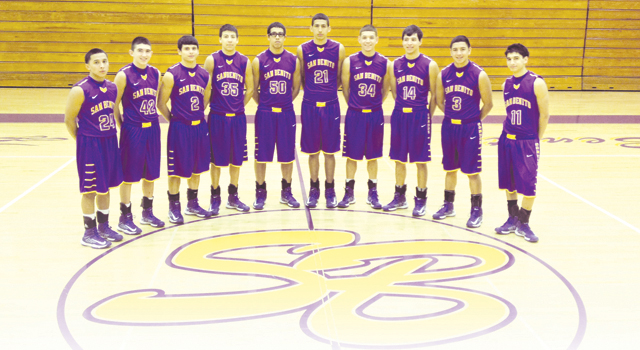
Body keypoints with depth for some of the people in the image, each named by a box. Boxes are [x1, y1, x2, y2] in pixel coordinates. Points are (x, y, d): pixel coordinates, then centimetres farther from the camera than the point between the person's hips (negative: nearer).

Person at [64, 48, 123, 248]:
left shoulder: (112, 88, 4)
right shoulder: (80, 90, -15)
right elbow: (69, 119, -8)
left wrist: (111, 134, 10)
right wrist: (82, 140, 0)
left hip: (110, 142, 6)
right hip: (89, 144, -6)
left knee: (106, 186, 15)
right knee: (90, 189, 2)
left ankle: (103, 227, 30)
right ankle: (89, 233, 14)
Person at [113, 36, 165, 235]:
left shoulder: (155, 73, 4)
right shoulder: (124, 75, -11)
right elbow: (114, 104, -7)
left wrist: (152, 119, 11)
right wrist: (122, 126, -5)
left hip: (152, 129, 5)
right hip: (132, 130, -5)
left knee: (151, 173, 14)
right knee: (129, 174, 3)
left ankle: (147, 212, 30)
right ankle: (125, 218, 14)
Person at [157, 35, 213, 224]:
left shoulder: (204, 74, 4)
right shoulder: (172, 75, -11)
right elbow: (161, 103, -5)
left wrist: (198, 116, 10)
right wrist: (175, 120, -1)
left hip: (200, 127, 5)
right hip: (179, 128, -5)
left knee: (197, 168, 14)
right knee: (177, 169, 2)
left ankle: (192, 204, 29)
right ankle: (174, 207, 16)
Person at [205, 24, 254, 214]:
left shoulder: (244, 61, 2)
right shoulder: (212, 60, -4)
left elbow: (250, 88, 10)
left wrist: (240, 105, 6)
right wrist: (212, 104, 1)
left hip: (238, 117, 3)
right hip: (217, 117, -2)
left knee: (236, 159, 10)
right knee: (216, 159, 4)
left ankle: (233, 197, 23)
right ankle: (215, 197, 16)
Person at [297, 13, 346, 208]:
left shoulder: (338, 49, -1)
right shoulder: (302, 50, 0)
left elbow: (340, 78, 8)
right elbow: (301, 78, 9)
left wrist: (329, 90, 7)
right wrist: (312, 91, 7)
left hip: (331, 106, 0)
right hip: (310, 106, 0)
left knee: (330, 151, 6)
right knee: (312, 151, 8)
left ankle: (330, 190, 18)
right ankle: (314, 189, 20)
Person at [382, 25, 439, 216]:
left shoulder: (430, 65, -6)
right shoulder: (395, 64, 4)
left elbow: (434, 95, 0)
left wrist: (427, 116, 2)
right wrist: (403, 107, 11)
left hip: (420, 116, -3)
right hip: (399, 115, 4)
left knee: (420, 160, 3)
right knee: (399, 159, 11)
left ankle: (421, 200, 15)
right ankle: (399, 197, 25)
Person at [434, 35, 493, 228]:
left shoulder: (479, 75, -10)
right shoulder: (443, 74, 0)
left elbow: (488, 103, -1)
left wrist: (474, 119, 6)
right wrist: (452, 115, 11)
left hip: (470, 128, -4)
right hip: (449, 126, 4)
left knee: (472, 171, 1)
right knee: (450, 168, 14)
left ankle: (476, 210, 13)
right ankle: (448, 205, 28)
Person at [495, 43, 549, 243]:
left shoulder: (537, 83, -11)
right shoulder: (507, 84, 5)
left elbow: (544, 114, -5)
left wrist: (535, 138, 1)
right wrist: (509, 130, 11)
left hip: (527, 142, -5)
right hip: (507, 139, 5)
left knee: (528, 185, -1)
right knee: (508, 182, 11)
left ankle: (523, 224, 13)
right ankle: (513, 218, 26)